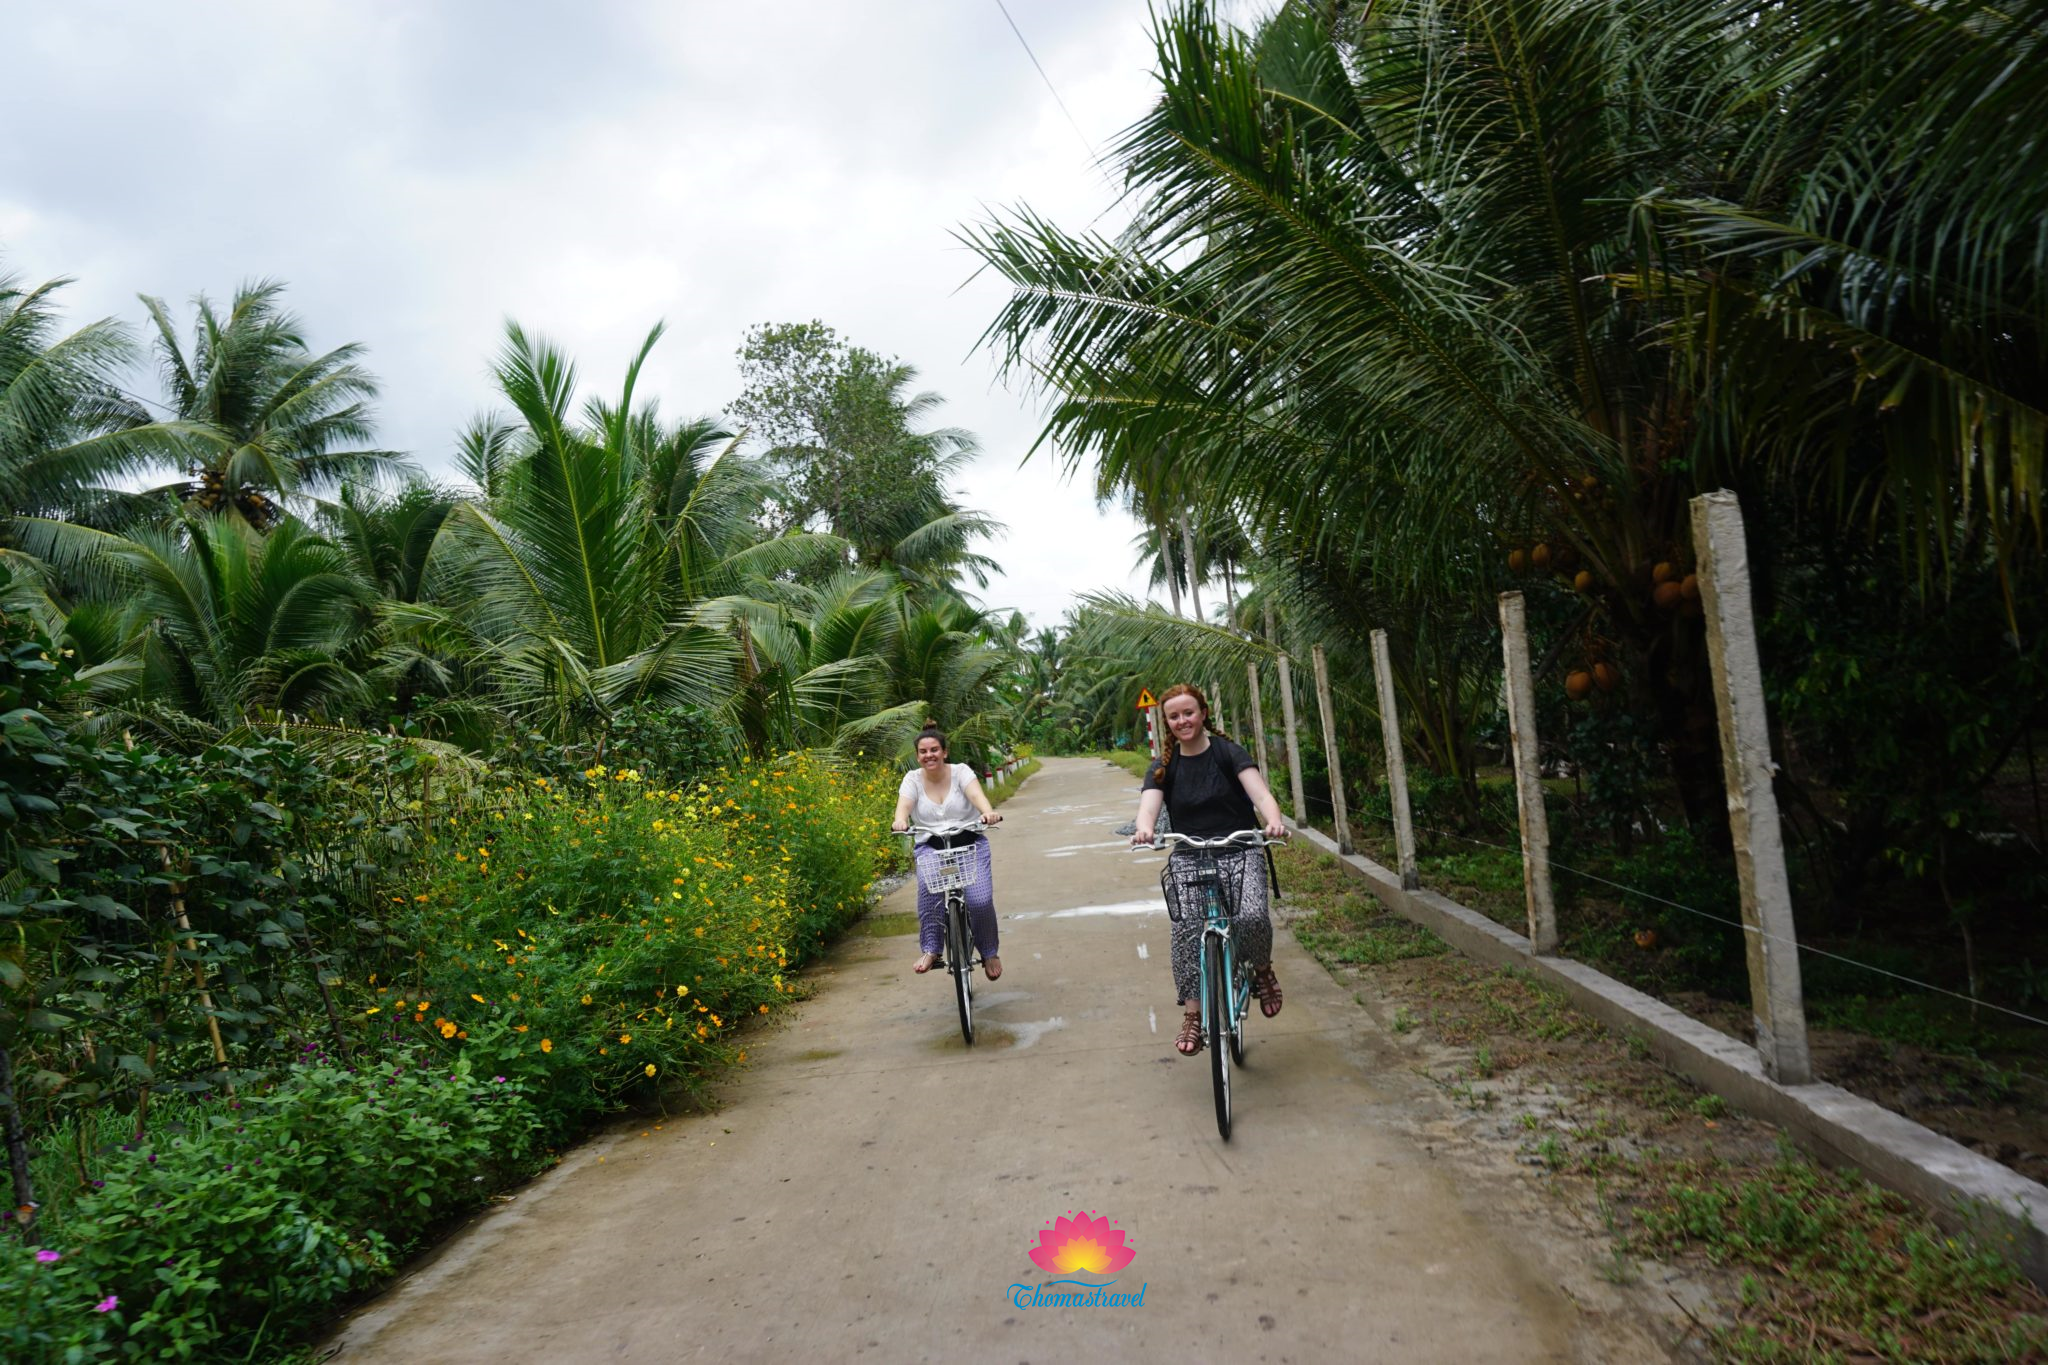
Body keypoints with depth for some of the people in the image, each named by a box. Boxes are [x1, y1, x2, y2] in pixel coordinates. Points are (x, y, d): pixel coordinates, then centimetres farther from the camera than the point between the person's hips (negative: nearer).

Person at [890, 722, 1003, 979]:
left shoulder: (960, 771, -2)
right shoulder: (913, 778, 2)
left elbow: (976, 793, -21)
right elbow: (904, 804, -15)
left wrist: (989, 812, -43)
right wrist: (900, 821, -40)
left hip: (970, 844, 0)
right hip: (931, 847, 1)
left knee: (980, 900, -19)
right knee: (928, 885, -33)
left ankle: (989, 953, 10)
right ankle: (930, 950, -22)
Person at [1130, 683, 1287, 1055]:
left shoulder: (1228, 752, 0)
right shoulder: (1164, 767, 6)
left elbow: (1259, 791, -14)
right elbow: (1148, 805, -11)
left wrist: (1274, 820, -37)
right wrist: (1144, 829, -36)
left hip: (1240, 852, -1)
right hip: (1188, 859, 2)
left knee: (1253, 917, -26)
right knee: (1186, 930, -22)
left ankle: (1262, 970, 7)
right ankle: (1193, 1014, -12)